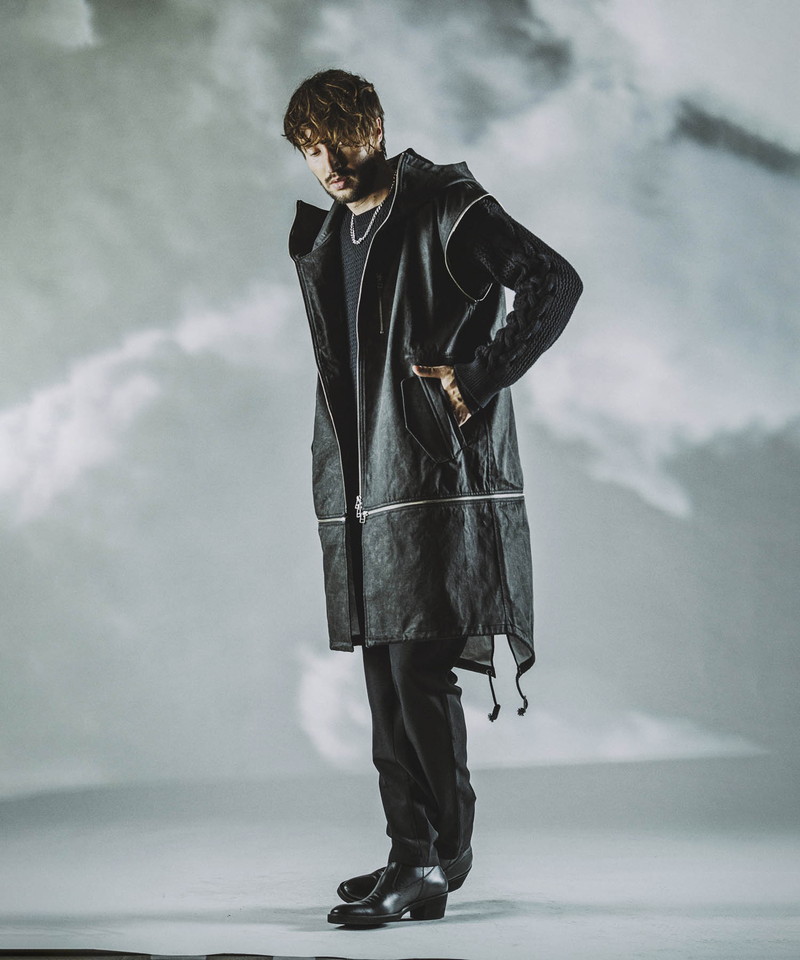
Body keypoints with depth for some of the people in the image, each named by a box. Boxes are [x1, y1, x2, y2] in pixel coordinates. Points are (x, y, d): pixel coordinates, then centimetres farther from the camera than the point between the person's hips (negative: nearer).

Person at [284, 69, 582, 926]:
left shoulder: (446, 211, -5)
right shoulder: (322, 239, 19)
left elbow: (555, 281, -13)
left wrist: (476, 381, -15)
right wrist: (336, 485, 16)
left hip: (437, 483, -8)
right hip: (359, 494, 8)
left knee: (421, 672, -10)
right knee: (387, 679, 9)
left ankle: (432, 865, -3)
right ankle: (415, 854, 18)